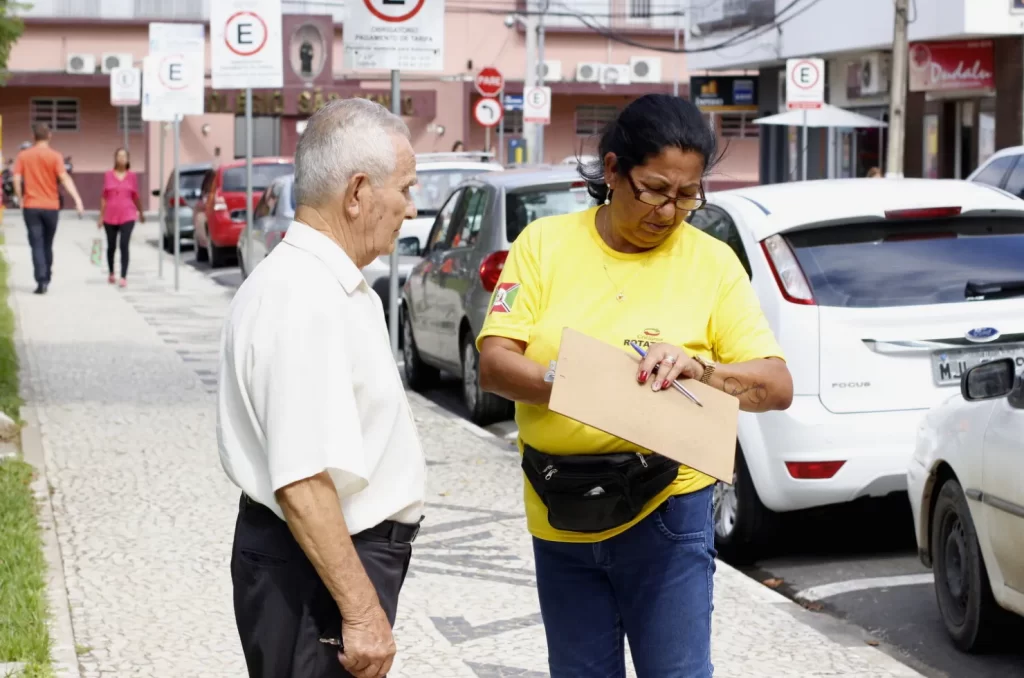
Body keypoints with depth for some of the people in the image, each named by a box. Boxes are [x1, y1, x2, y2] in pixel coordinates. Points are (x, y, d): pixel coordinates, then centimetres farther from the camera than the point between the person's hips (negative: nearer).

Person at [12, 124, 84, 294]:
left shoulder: (23, 156, 0)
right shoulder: (55, 156, -5)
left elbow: (17, 179, -4)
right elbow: (64, 178, -15)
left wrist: (20, 199, 8)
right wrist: (77, 198, -19)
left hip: (30, 206, 0)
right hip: (51, 206, 0)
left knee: (37, 245, -2)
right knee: (47, 245, 15)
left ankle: (41, 281, -16)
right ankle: (46, 279, 24)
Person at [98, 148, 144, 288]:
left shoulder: (132, 176, 1)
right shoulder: (108, 175, 1)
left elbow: (135, 196, 11)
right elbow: (104, 197, 5)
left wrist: (141, 213, 18)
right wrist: (101, 216, 4)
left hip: (127, 216, -1)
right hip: (110, 217, 1)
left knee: (124, 246, -12)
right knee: (111, 246, 13)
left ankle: (124, 277, -11)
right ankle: (111, 274, 33)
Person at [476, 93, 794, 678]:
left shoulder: (712, 262, -2)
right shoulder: (546, 243, 0)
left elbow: (778, 386, -4)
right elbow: (494, 363, -6)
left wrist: (701, 369, -24)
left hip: (666, 516, -2)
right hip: (561, 518, 2)